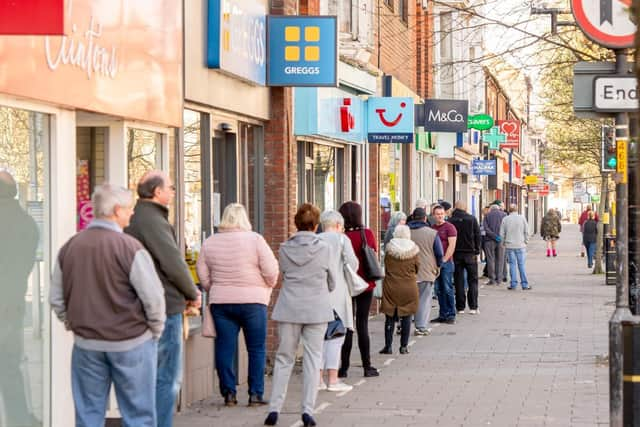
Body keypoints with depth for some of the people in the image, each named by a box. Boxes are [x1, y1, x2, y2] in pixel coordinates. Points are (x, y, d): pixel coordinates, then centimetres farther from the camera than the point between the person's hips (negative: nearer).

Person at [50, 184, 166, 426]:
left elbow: (56, 298, 9)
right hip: (131, 343, -5)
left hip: (86, 344, 5)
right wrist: (155, 330, 1)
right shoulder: (129, 248, -15)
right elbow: (153, 297, -15)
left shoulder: (69, 248, 2)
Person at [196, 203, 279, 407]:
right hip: (252, 300, -3)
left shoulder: (210, 243, 5)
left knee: (225, 348, 7)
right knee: (256, 349, 5)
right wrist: (268, 287, 10)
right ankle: (255, 394, 4)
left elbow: (202, 274, 8)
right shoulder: (254, 239, -6)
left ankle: (228, 393, 6)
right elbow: (271, 270, -8)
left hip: (220, 302, 3)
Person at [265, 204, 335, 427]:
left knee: (284, 358, 10)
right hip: (317, 309, -2)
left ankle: (274, 409, 6)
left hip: (289, 308, 2)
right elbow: (331, 283, 6)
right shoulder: (324, 249, -5)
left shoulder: (285, 248, -1)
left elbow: (284, 274, 8)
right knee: (312, 358, 5)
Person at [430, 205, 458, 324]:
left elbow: (451, 246, -9)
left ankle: (451, 315, -2)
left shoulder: (449, 227, -3)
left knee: (448, 289, -6)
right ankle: (443, 315, 11)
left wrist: (444, 260, -12)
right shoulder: (431, 228, 14)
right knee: (439, 290, 6)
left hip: (446, 262, -6)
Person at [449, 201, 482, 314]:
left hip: (456, 254, 1)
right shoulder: (472, 219, -5)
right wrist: (477, 252, 4)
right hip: (470, 254, -1)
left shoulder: (450, 221, -5)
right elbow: (478, 236, -3)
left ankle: (460, 307, 5)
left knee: (458, 281, 6)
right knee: (473, 280, 7)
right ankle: (473, 307, 1)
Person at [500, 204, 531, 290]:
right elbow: (526, 232, 0)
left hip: (509, 245, 1)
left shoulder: (505, 219, 0)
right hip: (520, 245, 0)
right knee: (521, 264, 2)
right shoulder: (522, 218, -2)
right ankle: (524, 284, 2)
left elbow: (502, 234, 2)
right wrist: (525, 242, 11)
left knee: (512, 264, 4)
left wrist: (503, 243, 14)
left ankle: (513, 284, 3)